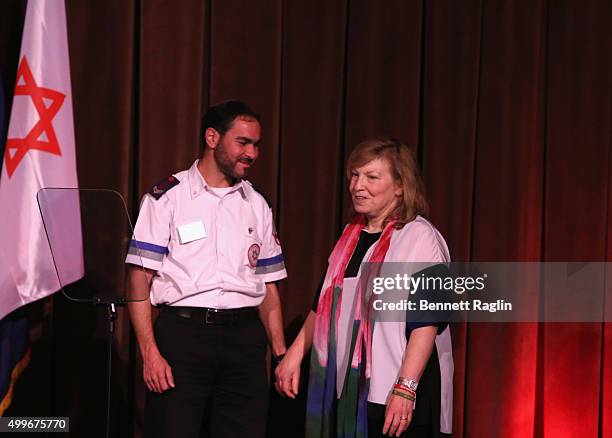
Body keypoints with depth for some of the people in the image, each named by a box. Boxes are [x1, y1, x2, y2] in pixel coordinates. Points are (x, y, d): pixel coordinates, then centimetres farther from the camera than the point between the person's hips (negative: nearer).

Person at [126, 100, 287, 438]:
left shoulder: (257, 205, 16)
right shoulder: (167, 197, 2)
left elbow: (268, 287, 16)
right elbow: (139, 279, -4)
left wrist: (281, 354, 5)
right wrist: (149, 352, -13)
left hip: (244, 337, 4)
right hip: (182, 331, -4)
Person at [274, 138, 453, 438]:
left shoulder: (420, 239, -9)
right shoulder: (351, 236, 15)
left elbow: (427, 323, -16)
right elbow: (324, 304, 22)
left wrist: (405, 390, -22)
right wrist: (294, 355, 16)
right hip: (345, 390, 7)